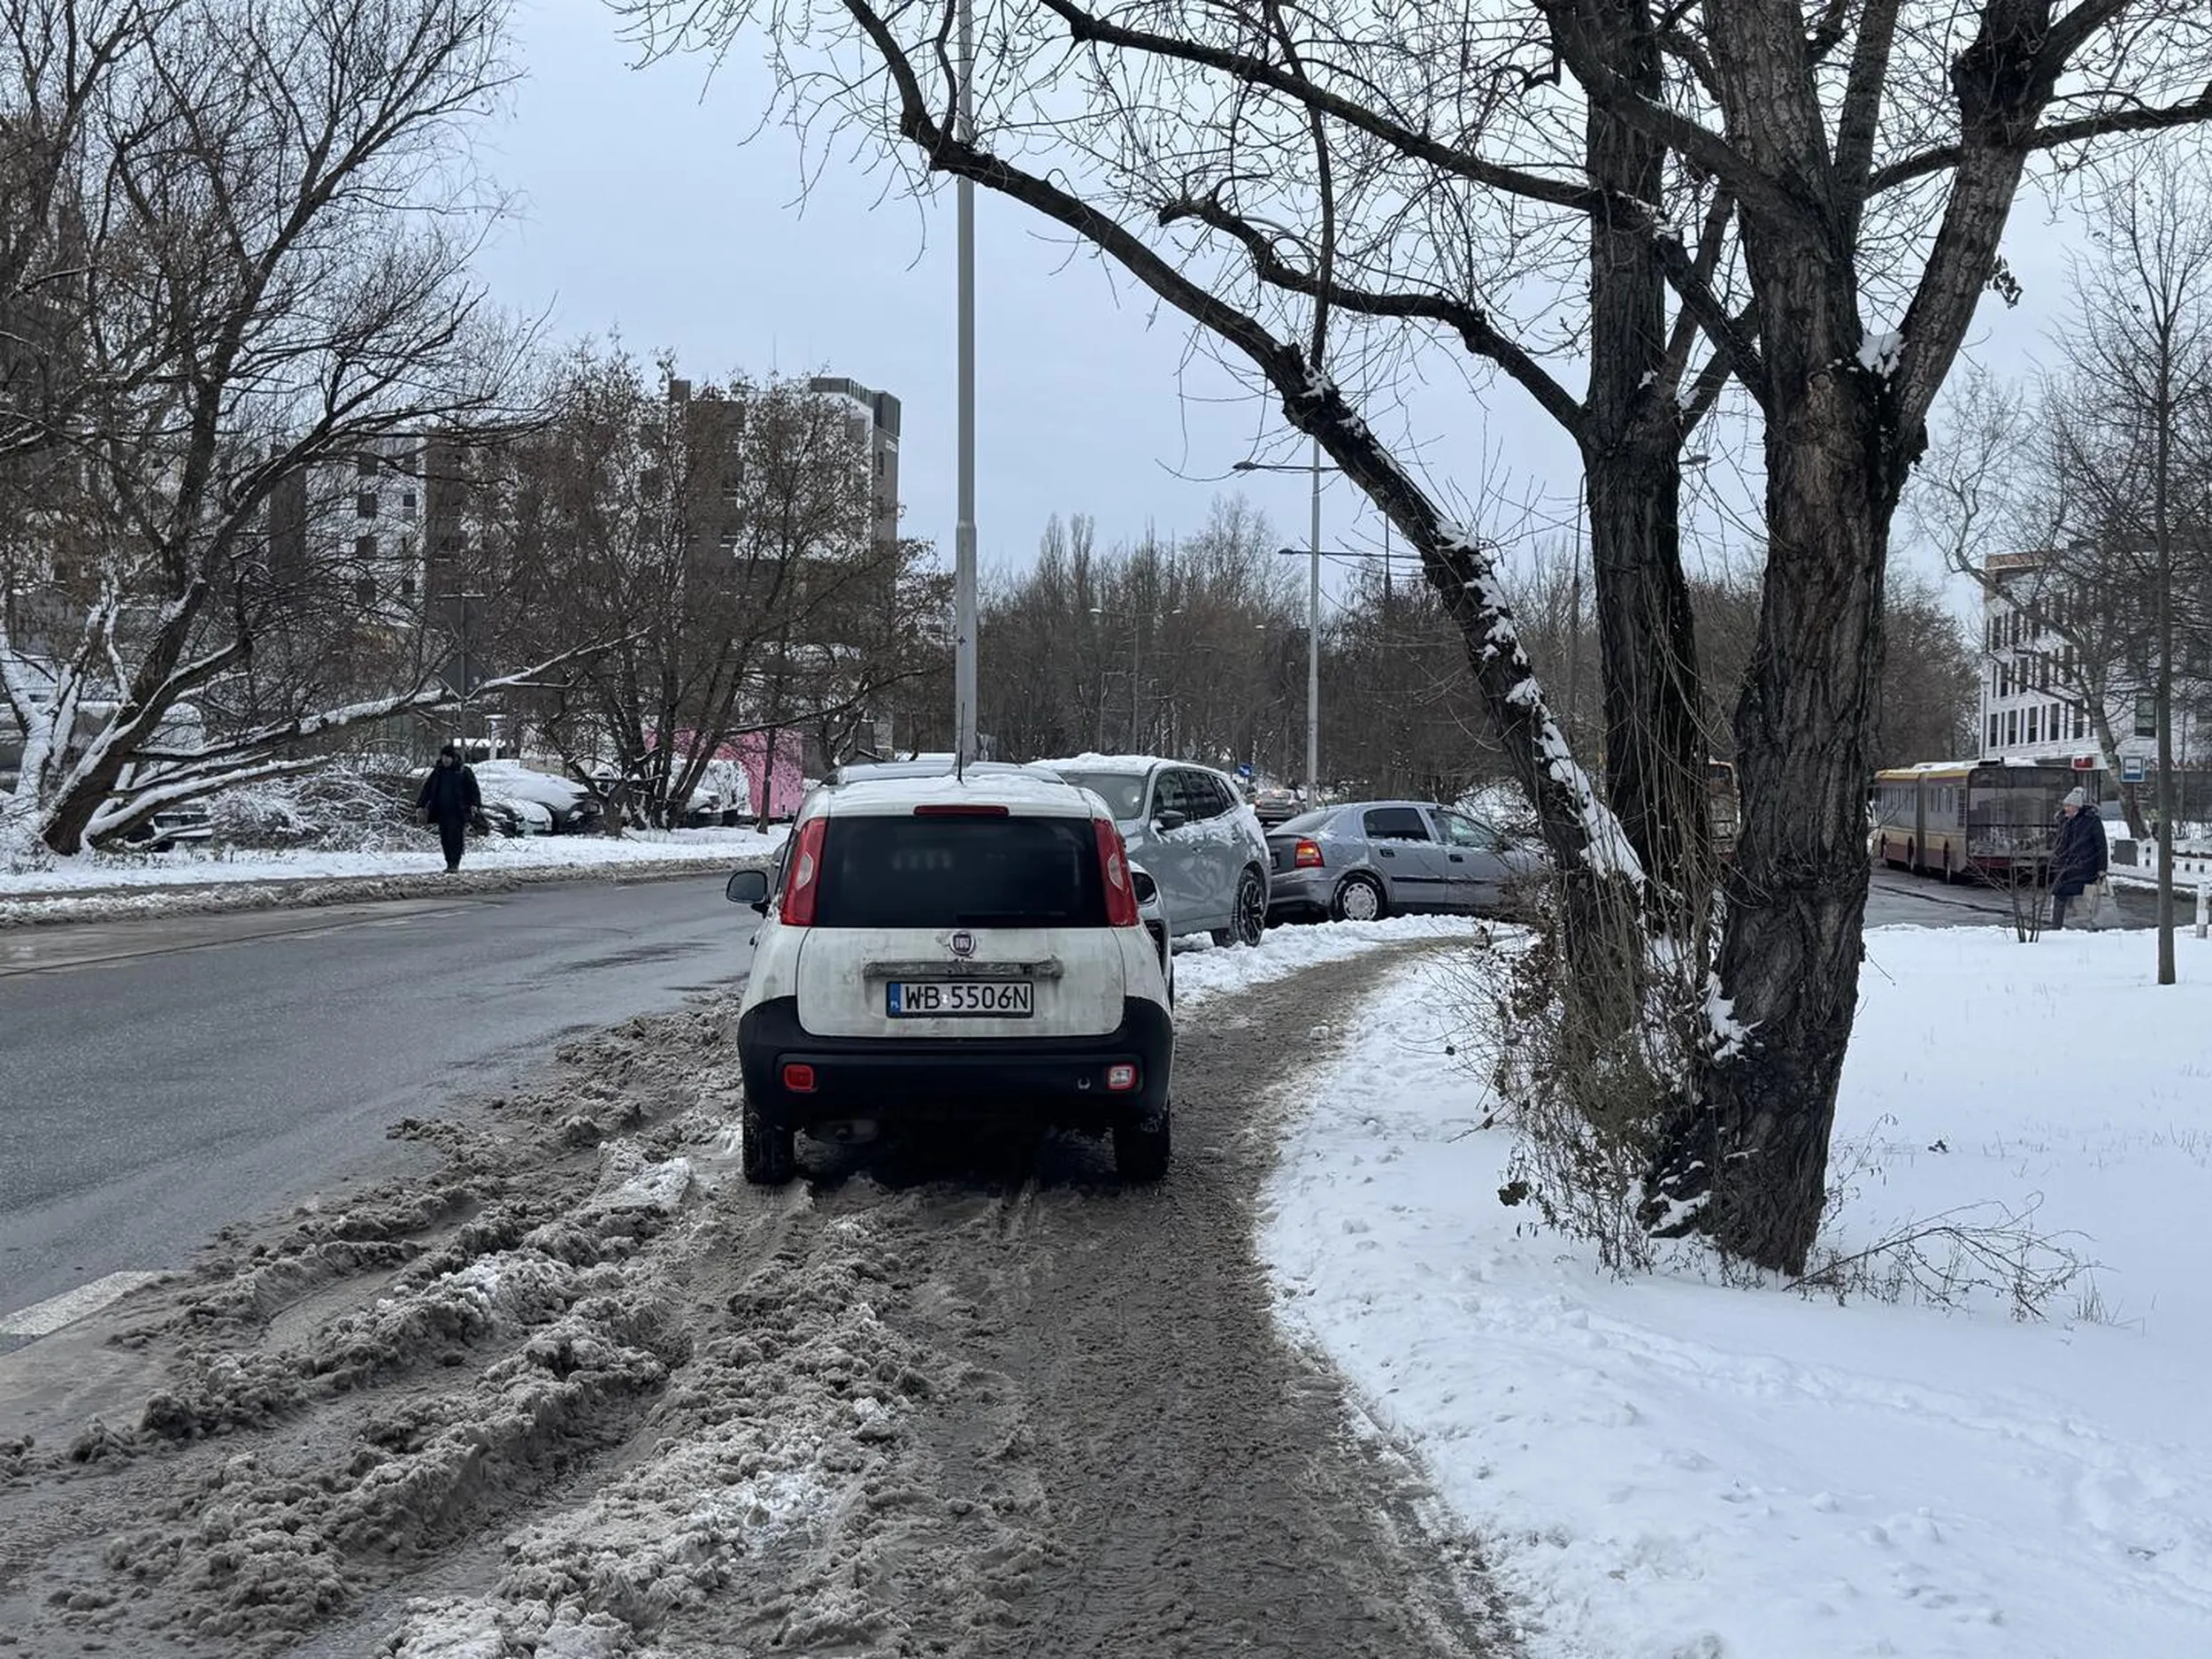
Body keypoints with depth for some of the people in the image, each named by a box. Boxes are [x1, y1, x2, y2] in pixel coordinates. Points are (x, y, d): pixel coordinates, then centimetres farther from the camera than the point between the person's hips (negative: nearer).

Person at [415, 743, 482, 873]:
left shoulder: (464, 772, -1)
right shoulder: (437, 772, 11)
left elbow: (473, 788, -4)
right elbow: (427, 789, 12)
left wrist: (475, 804, -17)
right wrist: (420, 805, 6)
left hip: (457, 812, -5)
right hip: (441, 812, 5)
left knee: (455, 837, -9)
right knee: (445, 838, 5)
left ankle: (454, 864, -7)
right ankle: (449, 863, 12)